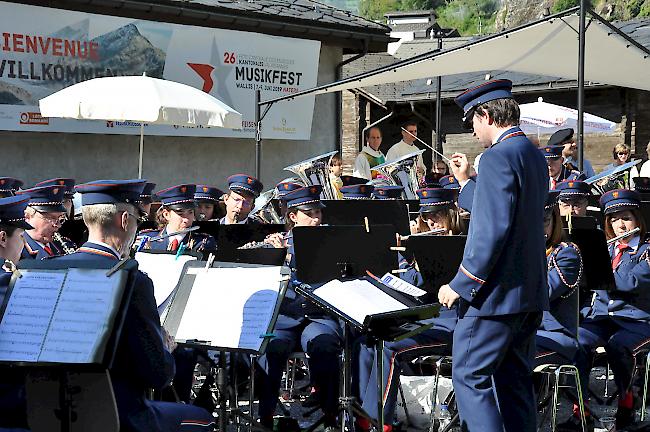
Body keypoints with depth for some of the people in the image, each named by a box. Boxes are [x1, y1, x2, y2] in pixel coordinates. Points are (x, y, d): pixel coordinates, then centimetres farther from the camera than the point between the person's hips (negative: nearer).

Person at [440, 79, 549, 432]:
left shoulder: (497, 157, -16)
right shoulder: (534, 156, 13)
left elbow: (492, 233, -23)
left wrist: (460, 286, -18)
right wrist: (466, 181, 23)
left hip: (495, 295, -10)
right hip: (530, 294, 10)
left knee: (469, 377, -3)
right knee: (515, 381, 14)